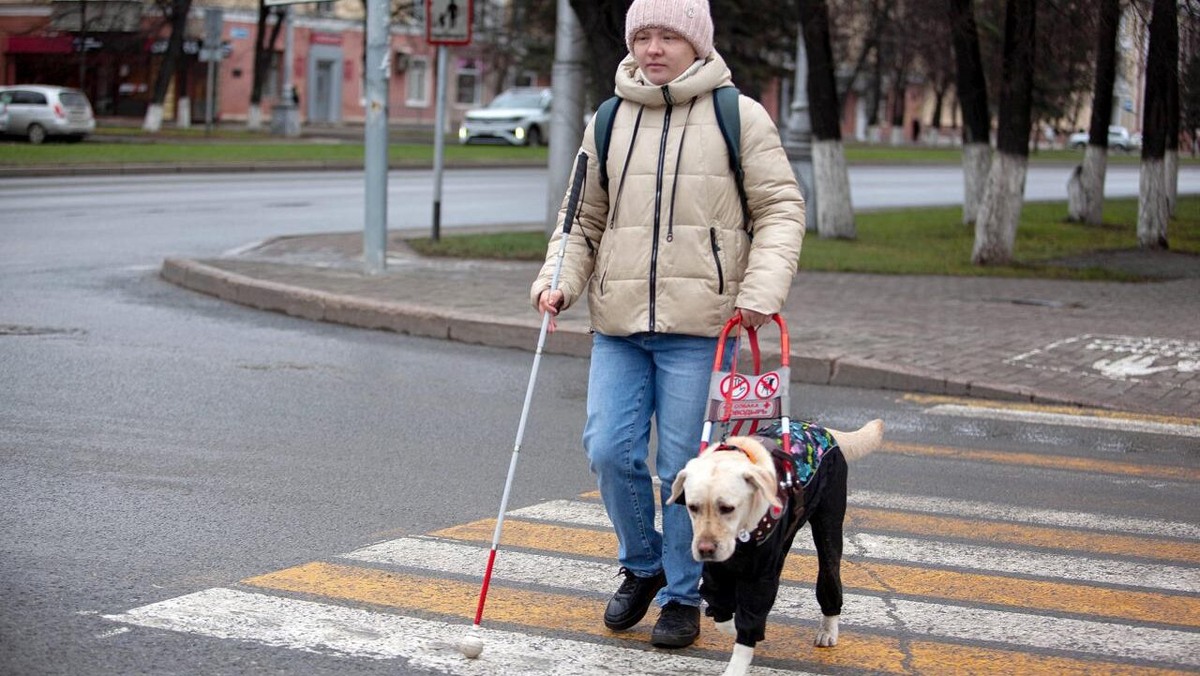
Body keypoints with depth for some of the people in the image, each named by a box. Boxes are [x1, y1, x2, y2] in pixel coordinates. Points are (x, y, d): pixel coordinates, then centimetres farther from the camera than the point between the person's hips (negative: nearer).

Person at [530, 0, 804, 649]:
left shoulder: (739, 117, -1)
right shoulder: (608, 123, 11)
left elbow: (780, 209, -1)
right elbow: (584, 219, 17)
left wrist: (761, 291, -15)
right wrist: (559, 280, 0)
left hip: (699, 326, -3)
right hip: (618, 325, 4)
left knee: (683, 467, 0)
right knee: (609, 451, -2)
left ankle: (682, 596, 18)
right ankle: (641, 566, 24)